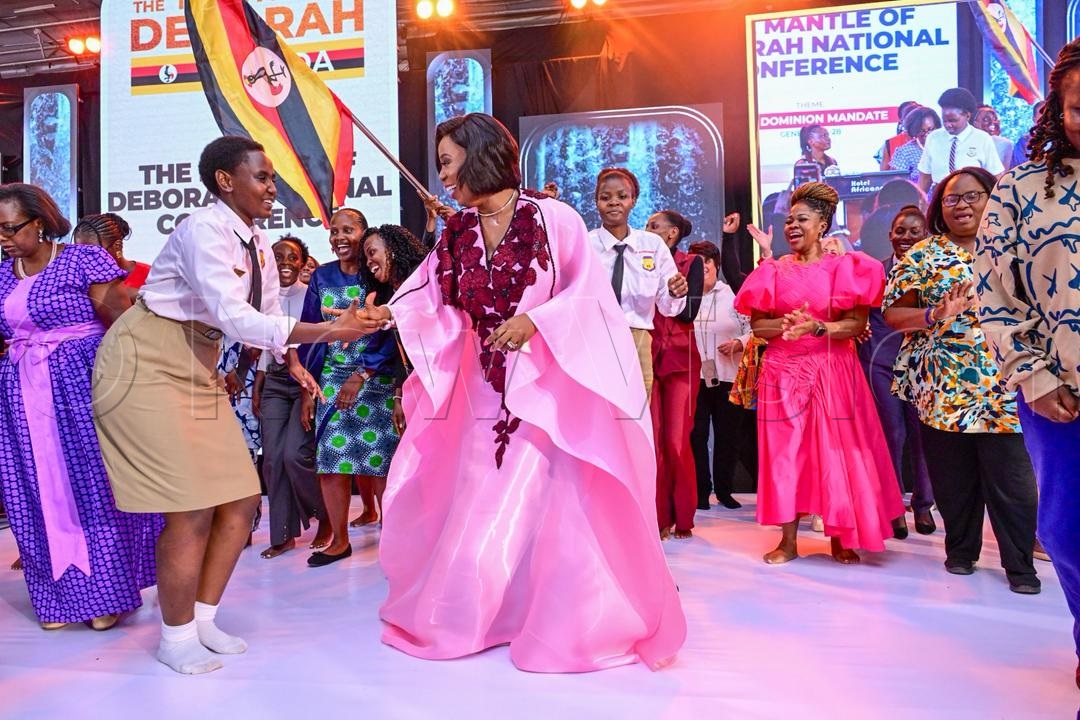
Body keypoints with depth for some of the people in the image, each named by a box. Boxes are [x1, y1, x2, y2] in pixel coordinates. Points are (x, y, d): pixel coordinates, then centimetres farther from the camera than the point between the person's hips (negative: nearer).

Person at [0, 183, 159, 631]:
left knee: (93, 486, -2)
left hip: (81, 387, -6)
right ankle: (59, 594, 19)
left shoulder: (83, 260, -5)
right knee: (40, 494, 8)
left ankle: (107, 592, 8)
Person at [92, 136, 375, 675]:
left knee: (240, 501, 6)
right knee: (192, 509, -8)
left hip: (196, 369, 9)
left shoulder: (257, 242, 6)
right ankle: (176, 638, 12)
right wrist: (328, 331, -36)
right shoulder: (204, 230, -20)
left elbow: (267, 314, 10)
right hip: (146, 366, -8)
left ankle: (202, 619, 23)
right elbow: (232, 316, -32)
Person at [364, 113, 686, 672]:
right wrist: (390, 313, -15)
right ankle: (464, 617, 31)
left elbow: (589, 291, -10)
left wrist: (534, 321, -21)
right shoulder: (458, 233, 8)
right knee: (474, 506, 11)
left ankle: (581, 624, 19)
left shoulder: (552, 218, -8)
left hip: (549, 384, -5)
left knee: (558, 507, -1)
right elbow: (434, 301, 2)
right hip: (487, 390, 6)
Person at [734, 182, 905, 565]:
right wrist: (784, 325, -15)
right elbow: (757, 325, 4)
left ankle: (839, 539, 14)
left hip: (833, 370, -1)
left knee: (835, 450, 1)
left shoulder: (844, 267, 2)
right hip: (783, 371, 2)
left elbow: (858, 323, -5)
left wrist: (817, 327, -20)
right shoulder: (774, 271, 8)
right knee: (785, 450, 1)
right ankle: (788, 541, 9)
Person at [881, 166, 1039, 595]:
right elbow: (891, 313, -1)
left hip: (1004, 385, 1)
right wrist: (935, 315, -17)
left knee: (1012, 478, -2)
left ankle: (1020, 564, 12)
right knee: (954, 477, 8)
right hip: (942, 386, -1)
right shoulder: (922, 255, 5)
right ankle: (961, 551, 26)